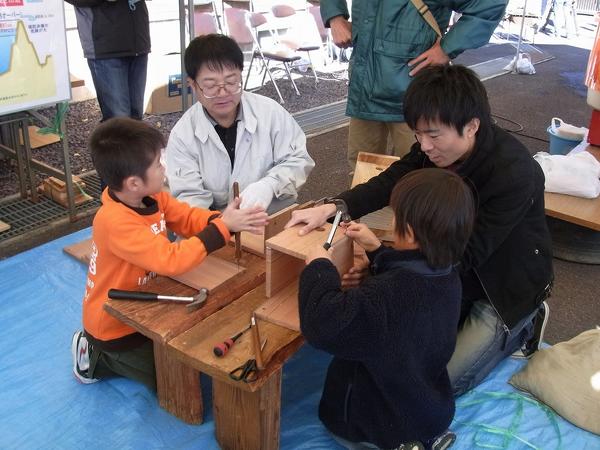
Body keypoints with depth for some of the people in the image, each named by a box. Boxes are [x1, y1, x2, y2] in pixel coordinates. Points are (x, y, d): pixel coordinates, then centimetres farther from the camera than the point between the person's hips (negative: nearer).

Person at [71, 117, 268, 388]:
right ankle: (98, 357, 10)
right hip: (115, 325, -8)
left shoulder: (152, 197, -9)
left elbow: (188, 218, -4)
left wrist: (225, 219, -25)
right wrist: (223, 227, -36)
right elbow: (171, 260, -40)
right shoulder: (116, 222, -35)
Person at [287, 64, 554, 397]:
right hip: (455, 272, 6)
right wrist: (332, 207, -27)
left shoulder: (514, 173, -33)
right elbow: (391, 181, -9)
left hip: (504, 289, -6)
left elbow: (467, 254, -32)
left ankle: (521, 327, 12)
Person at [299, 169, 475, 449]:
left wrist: (319, 267, -24)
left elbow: (324, 325, -38)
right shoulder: (446, 277, -9)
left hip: (386, 424, -6)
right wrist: (376, 250, 7)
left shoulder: (389, 295, -38)